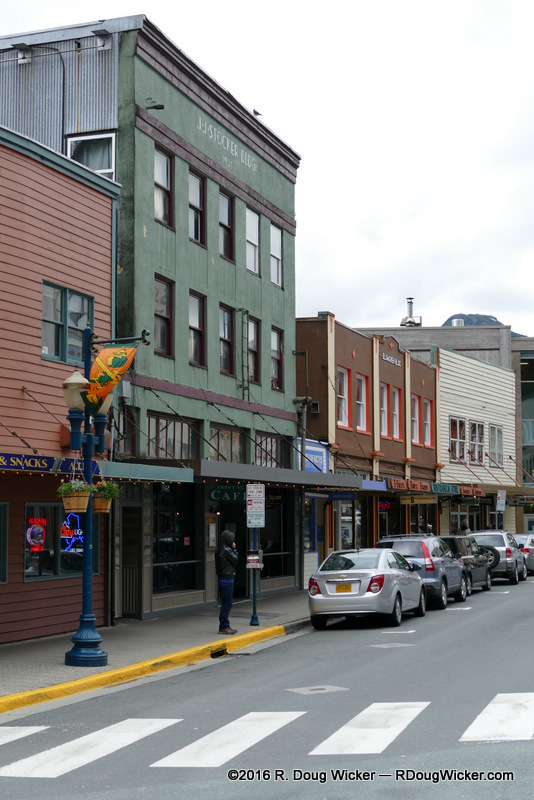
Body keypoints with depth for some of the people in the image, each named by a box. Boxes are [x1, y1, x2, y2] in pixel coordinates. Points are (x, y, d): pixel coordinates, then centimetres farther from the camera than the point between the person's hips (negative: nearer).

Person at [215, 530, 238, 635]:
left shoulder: (220, 550, 13)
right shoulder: (226, 550, -17)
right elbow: (235, 559, -8)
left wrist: (233, 549, 10)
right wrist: (234, 549, -2)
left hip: (222, 578, 10)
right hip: (227, 580, -10)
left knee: (226, 603, 15)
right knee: (227, 603, -5)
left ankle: (225, 625, 21)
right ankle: (223, 627, -2)